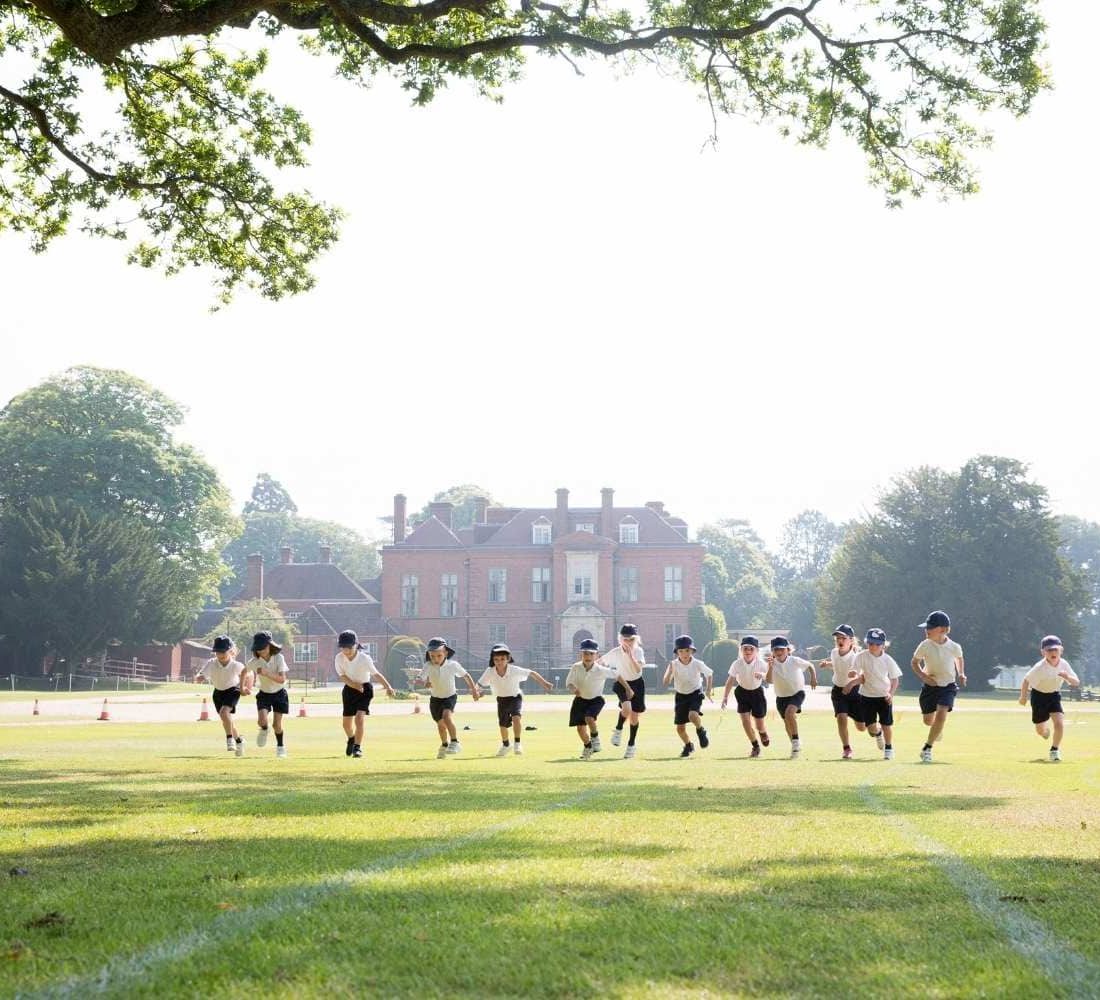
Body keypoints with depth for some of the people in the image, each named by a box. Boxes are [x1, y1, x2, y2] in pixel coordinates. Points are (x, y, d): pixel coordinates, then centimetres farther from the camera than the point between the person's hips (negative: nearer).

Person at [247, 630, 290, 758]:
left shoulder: (278, 658, -22)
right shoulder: (254, 662, -17)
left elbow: (282, 679, -29)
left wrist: (266, 673, -41)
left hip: (279, 693, -1)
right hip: (264, 694, 1)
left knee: (277, 724, -3)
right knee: (262, 720, -22)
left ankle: (280, 746, 24)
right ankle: (264, 730, 15)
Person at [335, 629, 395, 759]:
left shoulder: (364, 658, -24)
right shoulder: (339, 658, -14)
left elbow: (376, 674, -27)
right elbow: (342, 675, -10)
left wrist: (388, 687, -39)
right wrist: (353, 684, -26)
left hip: (365, 688, -4)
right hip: (349, 688, 4)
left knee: (360, 717, -21)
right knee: (346, 722, 10)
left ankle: (358, 747, -12)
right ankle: (351, 739, 43)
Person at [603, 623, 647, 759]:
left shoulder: (638, 651, -16)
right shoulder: (615, 653, -16)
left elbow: (638, 669, -30)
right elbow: (601, 660, -1)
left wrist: (630, 655, -36)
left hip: (637, 683, 1)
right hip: (622, 683, -1)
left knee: (635, 716, 6)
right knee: (626, 708, -29)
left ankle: (632, 744, 25)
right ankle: (618, 730, -1)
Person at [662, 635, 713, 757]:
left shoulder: (697, 664, -17)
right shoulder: (674, 665, -16)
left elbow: (710, 674, 1)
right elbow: (665, 683, -21)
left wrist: (709, 690, -3)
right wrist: (669, 671, -37)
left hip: (695, 693, -2)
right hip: (681, 696, 2)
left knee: (692, 715, -31)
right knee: (680, 728, 3)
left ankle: (701, 731, 1)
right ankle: (688, 746, 32)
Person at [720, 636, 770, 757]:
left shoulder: (760, 663, -22)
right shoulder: (737, 664, -20)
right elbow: (730, 680, -18)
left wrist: (762, 674, -57)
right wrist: (725, 696, -24)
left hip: (757, 692, -1)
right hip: (743, 692, 1)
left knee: (760, 725, 3)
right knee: (745, 720, -10)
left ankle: (763, 733, 43)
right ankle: (755, 746, 10)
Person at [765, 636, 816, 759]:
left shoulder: (795, 661, -16)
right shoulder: (773, 664, -13)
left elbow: (810, 665, 0)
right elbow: (768, 681, -26)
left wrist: (813, 678, -13)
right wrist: (770, 668, -39)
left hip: (797, 692, -4)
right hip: (781, 696, 4)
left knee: (789, 712, -30)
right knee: (787, 722, 14)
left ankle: (796, 741, -17)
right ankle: (795, 745, 36)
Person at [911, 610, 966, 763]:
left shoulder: (954, 647, -12)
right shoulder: (925, 645, -13)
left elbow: (959, 658, 12)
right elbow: (915, 662, 0)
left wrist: (961, 674, -1)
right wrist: (923, 676, -16)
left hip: (948, 686, -1)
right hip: (930, 685, 1)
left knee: (941, 714, -21)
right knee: (928, 720, 9)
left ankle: (927, 748, -11)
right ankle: (938, 729, 48)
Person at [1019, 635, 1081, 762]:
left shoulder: (1064, 664, -16)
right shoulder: (1040, 667, -28)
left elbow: (1076, 682, -12)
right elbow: (1026, 680, -16)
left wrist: (1068, 677, -33)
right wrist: (1023, 697, -6)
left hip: (1054, 695, 2)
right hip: (1039, 695, -2)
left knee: (1060, 723, -18)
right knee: (1040, 730, 9)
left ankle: (1055, 749, 4)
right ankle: (1046, 729, 49)